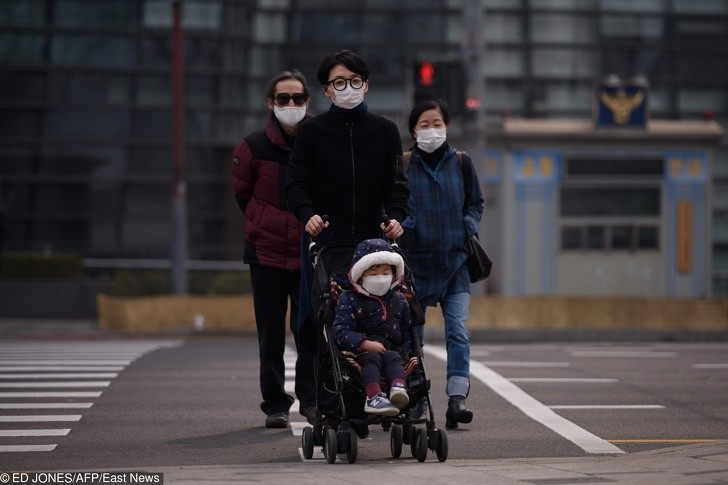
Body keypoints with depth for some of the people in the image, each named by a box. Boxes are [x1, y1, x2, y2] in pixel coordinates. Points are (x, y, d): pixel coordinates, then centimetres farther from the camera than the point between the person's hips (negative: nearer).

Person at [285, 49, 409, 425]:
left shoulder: (385, 131, 11)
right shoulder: (312, 131, 6)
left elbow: (395, 183, 8)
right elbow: (296, 183, 2)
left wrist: (395, 215, -12)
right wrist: (307, 214, -18)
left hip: (370, 239, 1)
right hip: (323, 239, -1)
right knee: (315, 318, -6)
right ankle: (310, 397, -1)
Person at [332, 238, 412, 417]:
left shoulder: (399, 301, 17)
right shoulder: (349, 300, 6)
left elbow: (407, 335, 17)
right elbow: (341, 332, -8)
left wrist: (403, 353, -4)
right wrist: (365, 344, -22)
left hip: (391, 350, 2)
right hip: (359, 353, -2)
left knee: (393, 357, -30)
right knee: (372, 359, -33)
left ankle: (398, 388, -60)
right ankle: (374, 397, -56)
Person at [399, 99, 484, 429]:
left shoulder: (461, 163, 6)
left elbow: (476, 202, 17)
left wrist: (468, 227, 1)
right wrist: (402, 224, -11)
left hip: (455, 261, 1)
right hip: (415, 261, -1)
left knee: (458, 331, -12)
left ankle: (457, 399, -17)